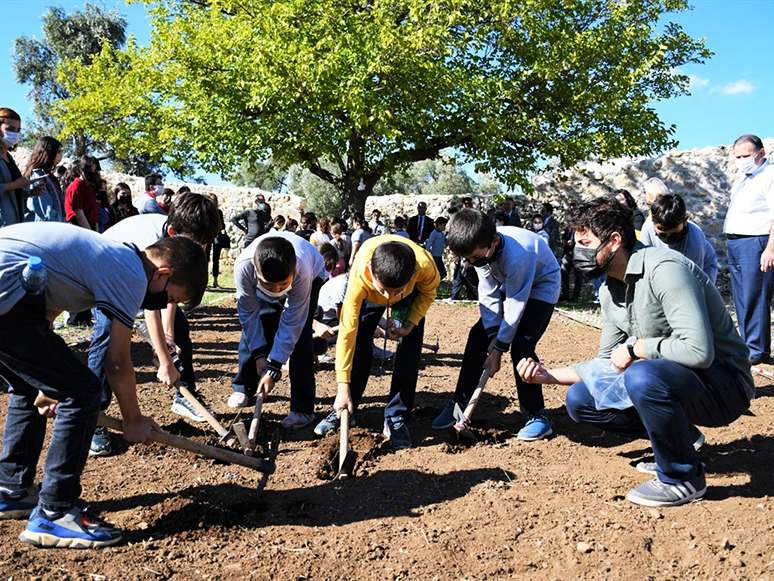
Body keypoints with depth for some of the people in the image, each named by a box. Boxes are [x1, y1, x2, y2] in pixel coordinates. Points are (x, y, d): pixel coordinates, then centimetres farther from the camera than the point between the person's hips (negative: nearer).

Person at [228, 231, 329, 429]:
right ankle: (244, 387, 20)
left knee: (298, 333, -17)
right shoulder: (243, 266, -39)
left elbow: (291, 324, -34)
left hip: (313, 276, -3)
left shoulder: (302, 271, -45)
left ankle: (303, 408, -12)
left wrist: (273, 369, -32)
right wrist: (259, 355, -22)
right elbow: (249, 313, -23)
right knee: (252, 328, -4)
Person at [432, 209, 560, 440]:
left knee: (521, 347, -22)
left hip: (541, 287, -7)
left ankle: (538, 416, -7)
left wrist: (498, 349, -24)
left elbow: (515, 305, -31)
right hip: (510, 285, 7)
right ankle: (459, 403, 6)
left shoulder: (516, 255, -39)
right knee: (478, 336, -3)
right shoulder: (480, 247, -19)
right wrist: (494, 335, -20)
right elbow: (488, 293, -12)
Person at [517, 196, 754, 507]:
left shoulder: (664, 269, -24)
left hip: (724, 383, -8)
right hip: (663, 378, 8)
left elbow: (698, 350, -34)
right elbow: (607, 363, 11)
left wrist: (633, 347, -21)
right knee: (580, 399, 0)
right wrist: (550, 375, 1)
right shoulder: (611, 289, 5)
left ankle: (683, 477, -11)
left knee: (642, 375, -37)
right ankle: (681, 436, 12)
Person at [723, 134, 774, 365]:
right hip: (735, 243, 9)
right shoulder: (743, 179, 21)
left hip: (755, 244, -9)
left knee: (754, 298, -8)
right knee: (741, 300, 11)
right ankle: (748, 345, 19)